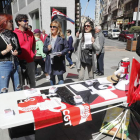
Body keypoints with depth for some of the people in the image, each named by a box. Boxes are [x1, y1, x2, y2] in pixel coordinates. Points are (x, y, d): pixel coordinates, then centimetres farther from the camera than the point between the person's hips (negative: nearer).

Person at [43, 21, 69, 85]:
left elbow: (66, 48, -1)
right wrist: (47, 49, -11)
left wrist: (61, 53, -19)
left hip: (59, 61, -4)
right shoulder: (48, 38, 9)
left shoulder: (62, 38, -1)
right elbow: (44, 49, 11)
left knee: (60, 77, 3)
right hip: (50, 61, 4)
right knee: (52, 77, 16)